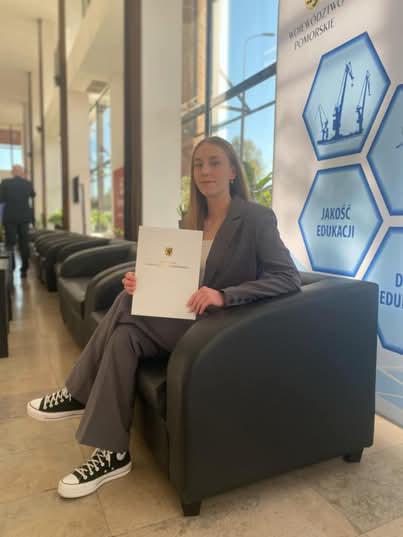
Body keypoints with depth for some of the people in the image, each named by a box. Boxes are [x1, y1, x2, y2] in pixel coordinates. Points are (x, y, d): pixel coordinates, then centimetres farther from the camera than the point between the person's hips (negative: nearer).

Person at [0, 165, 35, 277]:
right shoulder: (28, 183, 1)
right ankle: (24, 269, 8)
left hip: (10, 217, -2)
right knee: (24, 244, 7)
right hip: (24, 217, 2)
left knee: (10, 243, 2)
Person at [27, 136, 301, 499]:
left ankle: (81, 395, -3)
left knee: (127, 307, -22)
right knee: (125, 335, -21)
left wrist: (223, 295, -30)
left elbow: (289, 278, -19)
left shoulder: (257, 218, -10)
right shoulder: (194, 219, 11)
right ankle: (112, 453, -8)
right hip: (189, 317, 7)